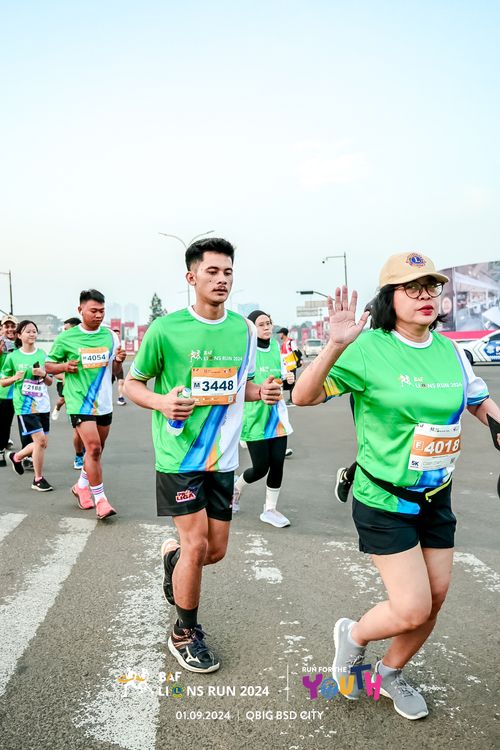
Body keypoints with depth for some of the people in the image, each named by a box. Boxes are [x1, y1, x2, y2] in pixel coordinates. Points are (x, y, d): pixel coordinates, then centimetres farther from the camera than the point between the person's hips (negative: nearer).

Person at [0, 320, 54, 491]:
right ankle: (38, 479, 3)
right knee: (40, 439, -13)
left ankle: (17, 456, 38)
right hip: (24, 405, -4)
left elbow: (50, 382, 11)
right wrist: (15, 378, -14)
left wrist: (43, 375, -11)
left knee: (42, 442, 8)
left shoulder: (42, 354, 6)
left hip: (43, 404, 5)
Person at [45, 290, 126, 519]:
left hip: (104, 402, 5)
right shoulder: (66, 338, -5)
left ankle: (82, 485, 38)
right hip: (80, 401, -5)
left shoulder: (110, 336, 4)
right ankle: (100, 499, -3)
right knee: (93, 448, -14)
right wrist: (65, 366, -16)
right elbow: (49, 365, 5)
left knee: (97, 449, 15)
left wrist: (118, 360, -10)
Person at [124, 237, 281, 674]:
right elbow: (132, 384, -1)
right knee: (197, 544, -5)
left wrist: (263, 391, -5)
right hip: (179, 455, -5)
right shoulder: (166, 329, -11)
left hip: (223, 457, 5)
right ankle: (185, 634, 21)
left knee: (217, 550, 10)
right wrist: (162, 402, -22)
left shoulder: (244, 329, 3)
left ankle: (172, 554, 45)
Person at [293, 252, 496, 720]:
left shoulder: (449, 350, 0)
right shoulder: (369, 348, -18)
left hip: (437, 496, 6)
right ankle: (353, 635, 28)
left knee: (435, 599, 14)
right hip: (384, 501, -6)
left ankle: (391, 673, 40)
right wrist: (335, 346, -36)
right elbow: (303, 397, -23)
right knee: (413, 610, -5)